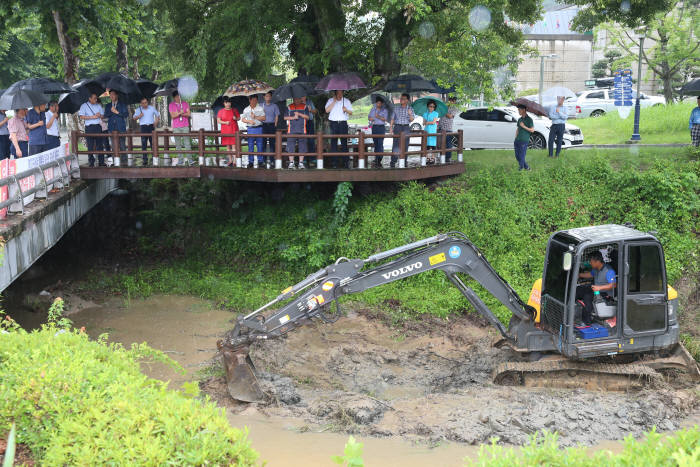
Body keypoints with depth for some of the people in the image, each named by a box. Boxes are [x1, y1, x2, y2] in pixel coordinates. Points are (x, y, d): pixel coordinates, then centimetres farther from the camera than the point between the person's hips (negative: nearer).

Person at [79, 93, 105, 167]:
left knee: (100, 144, 1)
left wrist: (99, 115, -4)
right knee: (90, 146, -4)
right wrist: (92, 117, -12)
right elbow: (81, 117, -6)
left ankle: (101, 162, 5)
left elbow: (102, 116, 20)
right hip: (89, 127, -4)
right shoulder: (84, 106, 3)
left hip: (98, 126, 4)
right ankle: (91, 162, 2)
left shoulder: (98, 106, 17)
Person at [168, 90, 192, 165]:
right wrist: (180, 113, -18)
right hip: (176, 127, 0)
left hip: (185, 126, 0)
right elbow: (173, 115, -3)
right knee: (178, 144, -1)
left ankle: (189, 158, -3)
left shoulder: (185, 104, 9)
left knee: (187, 143, -5)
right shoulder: (171, 105, 6)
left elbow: (188, 114, 1)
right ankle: (181, 159, 2)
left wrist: (179, 113, -13)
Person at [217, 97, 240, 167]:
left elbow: (239, 118, 14)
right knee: (228, 146, 6)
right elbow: (218, 120, 3)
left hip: (234, 130, -1)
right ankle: (230, 160, 15)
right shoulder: (221, 111, 6)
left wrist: (236, 118, -10)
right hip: (225, 131, 1)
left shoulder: (234, 110, 6)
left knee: (234, 145, -9)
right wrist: (225, 122, -13)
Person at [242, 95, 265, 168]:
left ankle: (260, 162, 6)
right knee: (250, 146, 1)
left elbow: (263, 118, -1)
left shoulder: (260, 108, 5)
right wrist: (249, 121, -9)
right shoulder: (246, 109, 9)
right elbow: (243, 119, 9)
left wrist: (255, 117, -12)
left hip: (259, 128, -1)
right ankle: (250, 162, 7)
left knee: (260, 146, -1)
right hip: (250, 129, 1)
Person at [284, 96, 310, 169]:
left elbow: (307, 117, 2)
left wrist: (299, 114, -10)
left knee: (302, 146, -1)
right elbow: (285, 117, 7)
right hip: (291, 130, 0)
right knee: (290, 147, -3)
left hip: (302, 130, 0)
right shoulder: (289, 107, 12)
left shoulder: (304, 107, 11)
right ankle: (291, 162, 4)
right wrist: (293, 117, -7)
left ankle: (301, 163, 6)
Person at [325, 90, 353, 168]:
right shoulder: (330, 101, 9)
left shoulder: (347, 101, 11)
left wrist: (346, 110, -10)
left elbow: (351, 113, 12)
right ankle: (334, 162, 0)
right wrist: (334, 101, -6)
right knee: (334, 142, -3)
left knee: (344, 142, -2)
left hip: (343, 123, 0)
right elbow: (327, 110, -6)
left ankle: (346, 161, 0)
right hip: (333, 123, 0)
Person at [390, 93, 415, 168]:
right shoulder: (396, 108, 8)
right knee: (395, 145, -8)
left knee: (405, 145, 2)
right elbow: (392, 119, 11)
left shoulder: (410, 109, 5)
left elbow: (411, 120, 0)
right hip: (397, 126, 0)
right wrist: (391, 127, 1)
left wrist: (410, 114, -20)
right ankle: (393, 162, -7)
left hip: (406, 127, 0)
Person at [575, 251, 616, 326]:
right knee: (578, 290, -1)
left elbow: (613, 285, -28)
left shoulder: (609, 271, -22)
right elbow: (591, 274, 27)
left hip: (605, 293, -9)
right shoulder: (596, 269, 5)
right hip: (595, 288, 9)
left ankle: (586, 321, -24)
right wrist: (579, 275, 23)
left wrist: (599, 287, -35)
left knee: (588, 296, -31)